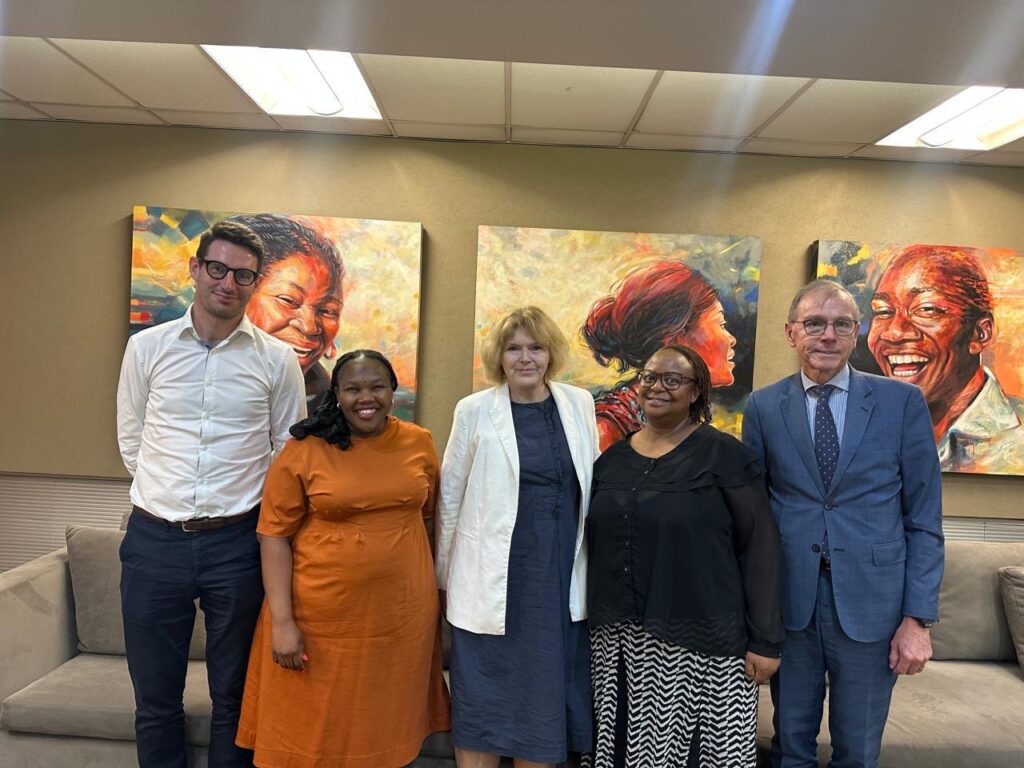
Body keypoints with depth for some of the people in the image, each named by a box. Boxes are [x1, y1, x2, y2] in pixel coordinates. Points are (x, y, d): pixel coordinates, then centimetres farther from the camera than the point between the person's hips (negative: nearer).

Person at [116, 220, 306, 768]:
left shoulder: (277, 359, -1)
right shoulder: (147, 347, 2)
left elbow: (287, 451, 5)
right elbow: (131, 440, 10)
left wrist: (238, 505, 4)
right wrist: (168, 495, 7)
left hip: (237, 540, -1)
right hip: (154, 538, 1)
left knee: (234, 695, 13)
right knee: (154, 697, 14)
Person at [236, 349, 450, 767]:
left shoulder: (420, 444, 1)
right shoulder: (304, 451, -10)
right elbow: (274, 536, -8)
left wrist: (434, 592, 15)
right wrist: (283, 621, -13)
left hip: (402, 617, 3)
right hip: (322, 617, -2)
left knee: (387, 729, 18)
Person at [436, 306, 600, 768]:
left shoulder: (579, 404, 3)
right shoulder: (474, 410, -4)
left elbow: (592, 487, 11)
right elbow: (450, 496, 2)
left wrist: (593, 568, 11)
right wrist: (444, 570, 6)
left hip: (562, 581, 3)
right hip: (493, 581, -2)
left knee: (545, 699, 13)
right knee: (482, 700, 8)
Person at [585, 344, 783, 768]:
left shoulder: (725, 454, -7)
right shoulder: (612, 458, 6)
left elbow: (759, 547, -7)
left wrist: (765, 639, -9)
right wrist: (588, 619, 11)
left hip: (699, 641, -4)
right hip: (619, 640, 5)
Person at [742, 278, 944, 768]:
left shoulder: (902, 402, -2)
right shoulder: (762, 407, 0)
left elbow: (924, 519, -1)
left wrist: (918, 617, -5)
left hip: (872, 603, 0)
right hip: (787, 601, 1)